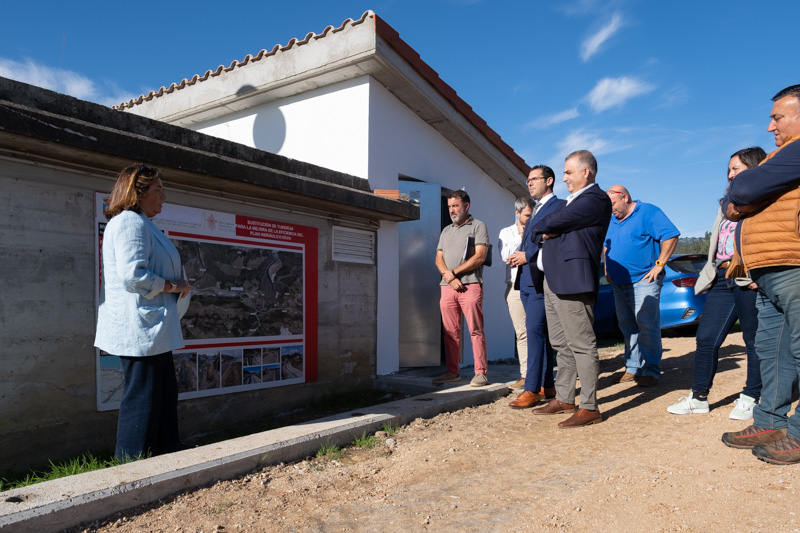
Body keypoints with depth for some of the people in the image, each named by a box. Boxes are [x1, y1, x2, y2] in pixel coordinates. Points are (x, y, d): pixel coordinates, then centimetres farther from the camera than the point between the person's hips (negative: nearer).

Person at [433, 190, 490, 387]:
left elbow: (479, 257, -7)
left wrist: (454, 272, -9)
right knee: (450, 332, 5)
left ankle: (481, 373, -1)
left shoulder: (478, 226, 5)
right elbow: (439, 259, 15)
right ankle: (452, 372, 12)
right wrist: (447, 276, -6)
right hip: (447, 287, 5)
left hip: (470, 285, -5)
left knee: (476, 330, -5)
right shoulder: (446, 231, 22)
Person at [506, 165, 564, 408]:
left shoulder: (559, 206, -5)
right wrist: (519, 256, 7)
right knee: (541, 333, 11)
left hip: (542, 279, -9)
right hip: (527, 281, 9)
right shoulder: (536, 211, 25)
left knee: (535, 330, -12)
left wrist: (528, 256, -15)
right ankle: (547, 385, 19)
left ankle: (532, 389, -8)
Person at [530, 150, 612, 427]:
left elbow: (554, 221, -16)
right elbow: (536, 230, 19)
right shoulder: (570, 201, 24)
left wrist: (542, 226, 4)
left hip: (571, 281, -10)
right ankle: (564, 399, 23)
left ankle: (589, 408, 0)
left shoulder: (595, 199, -7)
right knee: (562, 345, 14)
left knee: (581, 345, -6)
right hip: (552, 281, 10)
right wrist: (544, 233, -2)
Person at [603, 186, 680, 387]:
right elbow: (606, 245, 28)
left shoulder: (648, 212, -5)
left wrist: (659, 265, -14)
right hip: (619, 284, 7)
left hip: (643, 281, -7)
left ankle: (651, 371, 0)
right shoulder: (612, 220, 17)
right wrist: (607, 269, 15)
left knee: (647, 325, -8)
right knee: (627, 327, 9)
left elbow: (671, 236, -11)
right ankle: (633, 368, 17)